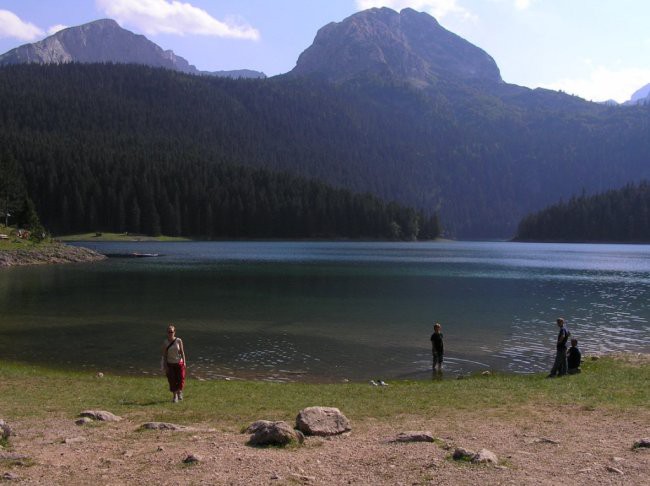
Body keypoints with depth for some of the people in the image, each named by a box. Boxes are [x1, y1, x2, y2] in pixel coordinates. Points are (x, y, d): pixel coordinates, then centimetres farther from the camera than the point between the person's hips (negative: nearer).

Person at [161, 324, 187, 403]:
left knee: (181, 379, -5)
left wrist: (184, 362, -12)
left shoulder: (179, 341, -5)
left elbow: (182, 352, -3)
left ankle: (180, 392, 26)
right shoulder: (165, 342, -4)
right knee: (172, 381, 1)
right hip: (170, 364, 1)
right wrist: (165, 366, -4)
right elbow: (164, 355, -1)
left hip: (179, 363, -1)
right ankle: (175, 396, 20)